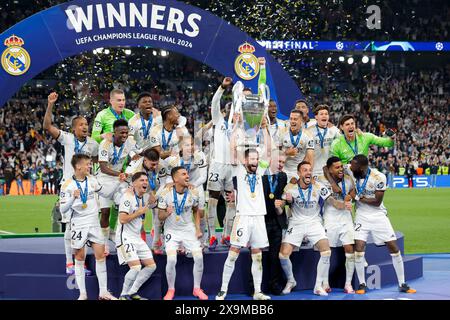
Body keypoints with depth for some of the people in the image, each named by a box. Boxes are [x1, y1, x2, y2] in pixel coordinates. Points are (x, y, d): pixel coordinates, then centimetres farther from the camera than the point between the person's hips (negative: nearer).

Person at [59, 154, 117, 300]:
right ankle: (83, 294, 9)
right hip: (78, 225, -4)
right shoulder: (68, 185, -12)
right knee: (80, 258, 3)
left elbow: (105, 193, 18)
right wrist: (73, 197, -28)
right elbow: (63, 210, -13)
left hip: (94, 223, 4)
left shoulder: (92, 180, 3)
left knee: (101, 255, 1)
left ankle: (103, 292, 8)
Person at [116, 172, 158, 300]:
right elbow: (122, 219, -23)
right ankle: (124, 295, -2)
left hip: (137, 237, 9)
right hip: (125, 237, -9)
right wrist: (139, 212, -16)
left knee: (151, 265, 8)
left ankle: (132, 293, 17)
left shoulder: (146, 197, 8)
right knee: (136, 267, -20)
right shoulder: (128, 196, -16)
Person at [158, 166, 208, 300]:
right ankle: (171, 290, 3)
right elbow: (160, 217, -8)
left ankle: (197, 289, 12)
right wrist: (167, 213, -31)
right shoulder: (165, 194, -15)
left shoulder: (193, 193, -7)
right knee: (171, 260, -19)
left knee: (199, 257, -8)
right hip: (172, 231, -3)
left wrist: (198, 229, 2)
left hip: (189, 229, 3)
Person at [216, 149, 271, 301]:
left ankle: (257, 291, 14)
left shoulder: (261, 172, 13)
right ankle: (223, 290, -2)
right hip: (243, 216, -4)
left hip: (259, 217, 4)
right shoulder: (238, 171, 1)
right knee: (233, 254, -7)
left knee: (257, 256, 8)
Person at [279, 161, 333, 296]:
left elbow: (332, 201, -11)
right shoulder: (290, 187, -9)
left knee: (326, 252, -19)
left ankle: (319, 286, -5)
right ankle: (291, 281, 18)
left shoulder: (318, 186, -9)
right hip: (296, 223, 0)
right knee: (283, 254, -11)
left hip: (314, 223, 0)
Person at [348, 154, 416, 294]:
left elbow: (377, 202, -15)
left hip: (378, 216, -1)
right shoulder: (351, 172, -13)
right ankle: (362, 284, 4)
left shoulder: (379, 177, -21)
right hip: (362, 216, 2)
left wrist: (358, 198, -17)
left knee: (394, 248, 0)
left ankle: (402, 284, 12)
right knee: (358, 249, -12)